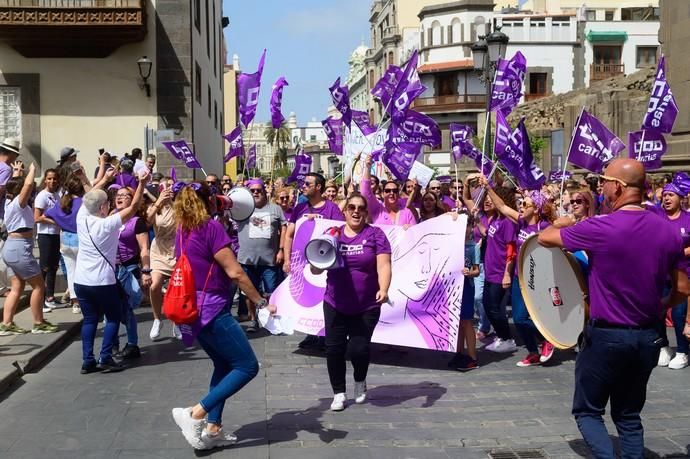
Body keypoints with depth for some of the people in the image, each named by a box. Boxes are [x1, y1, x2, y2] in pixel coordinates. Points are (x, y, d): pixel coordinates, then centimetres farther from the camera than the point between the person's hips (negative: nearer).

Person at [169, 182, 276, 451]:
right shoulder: (211, 227, -15)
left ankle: (213, 429, 19)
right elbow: (235, 273, -18)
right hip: (212, 310, -9)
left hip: (194, 309, 9)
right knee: (247, 366, -2)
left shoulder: (182, 230, 8)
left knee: (224, 365, 20)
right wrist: (261, 302, -9)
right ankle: (195, 414, -8)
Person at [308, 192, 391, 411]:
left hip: (367, 306, -2)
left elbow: (383, 265, -11)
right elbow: (315, 270, 5)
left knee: (358, 348, -5)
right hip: (335, 304, 2)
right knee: (334, 348, 1)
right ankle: (339, 393, 20)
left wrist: (383, 289, -28)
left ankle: (360, 381, 28)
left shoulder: (375, 234, -2)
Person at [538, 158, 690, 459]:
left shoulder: (599, 229, -18)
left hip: (606, 335, -5)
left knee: (587, 411, 11)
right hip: (648, 337, 5)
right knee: (629, 415, 19)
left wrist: (564, 224, 19)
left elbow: (545, 238, -2)